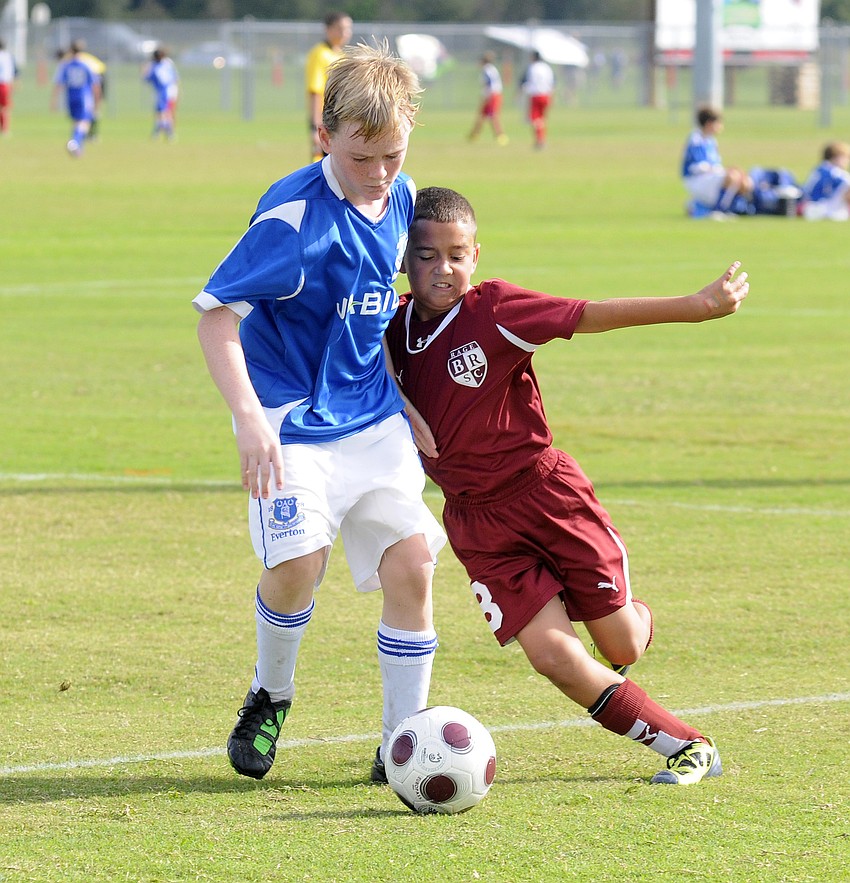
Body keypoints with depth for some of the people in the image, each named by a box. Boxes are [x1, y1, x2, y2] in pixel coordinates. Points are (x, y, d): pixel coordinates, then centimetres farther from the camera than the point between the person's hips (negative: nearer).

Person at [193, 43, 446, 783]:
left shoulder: (401, 199, 3)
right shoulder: (297, 216, -19)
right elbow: (217, 307, -19)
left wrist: (413, 411, 22)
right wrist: (248, 414, -29)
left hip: (375, 418, 6)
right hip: (295, 419, -6)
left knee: (411, 563, -6)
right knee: (298, 563, -19)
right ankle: (270, 693, 12)